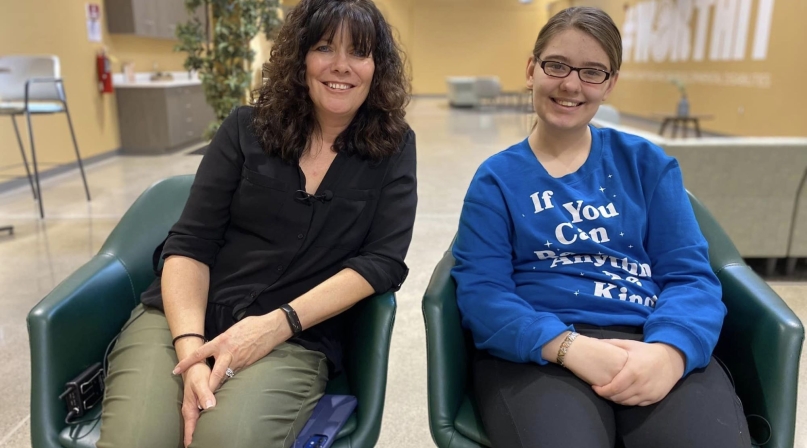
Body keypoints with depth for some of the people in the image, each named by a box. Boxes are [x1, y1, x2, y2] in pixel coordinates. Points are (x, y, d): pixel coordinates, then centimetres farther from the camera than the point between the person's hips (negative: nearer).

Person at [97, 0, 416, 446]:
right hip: (179, 320, 2)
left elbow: (383, 260, -5)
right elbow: (189, 244, 0)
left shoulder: (393, 147, 4)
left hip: (295, 341, -1)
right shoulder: (247, 129, 5)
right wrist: (192, 350, -17)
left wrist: (278, 324, -17)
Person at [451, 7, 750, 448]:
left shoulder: (646, 162, 14)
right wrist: (569, 345, -20)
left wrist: (669, 349, -15)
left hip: (651, 341, 2)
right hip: (537, 351, -1)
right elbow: (481, 292, -3)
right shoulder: (496, 178, 8)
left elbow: (689, 273, 6)